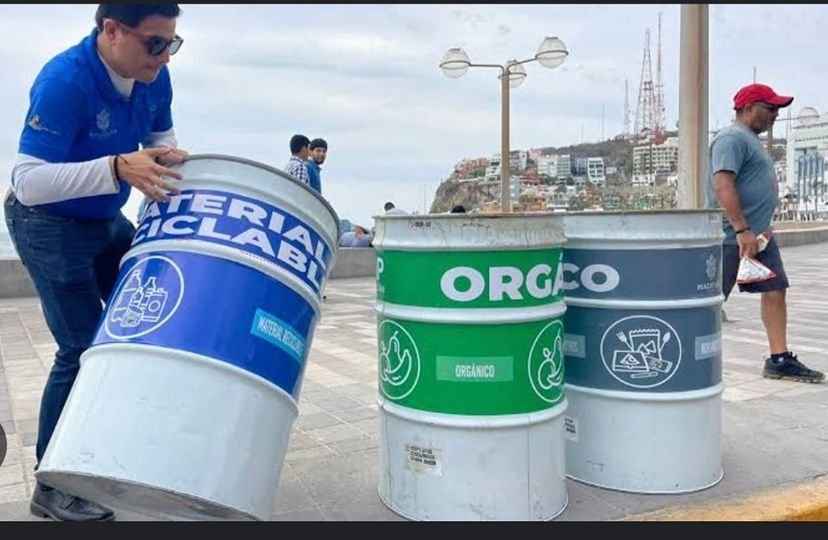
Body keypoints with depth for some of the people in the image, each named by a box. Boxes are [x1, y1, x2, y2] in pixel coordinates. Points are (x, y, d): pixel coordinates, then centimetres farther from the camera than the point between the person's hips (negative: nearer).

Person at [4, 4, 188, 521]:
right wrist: (118, 167, -44)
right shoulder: (64, 81, -30)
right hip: (50, 227, -7)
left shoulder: (154, 76, -9)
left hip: (108, 221, 8)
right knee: (83, 348, -7)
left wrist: (167, 155, -15)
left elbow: (160, 134, 9)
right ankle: (51, 487, 9)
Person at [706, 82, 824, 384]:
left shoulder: (751, 140, 21)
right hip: (733, 236, -10)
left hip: (760, 235, 10)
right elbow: (723, 185, -23)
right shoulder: (732, 138, -12)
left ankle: (779, 360, 13)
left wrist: (759, 230, 21)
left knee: (775, 291, 7)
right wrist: (742, 230, -26)